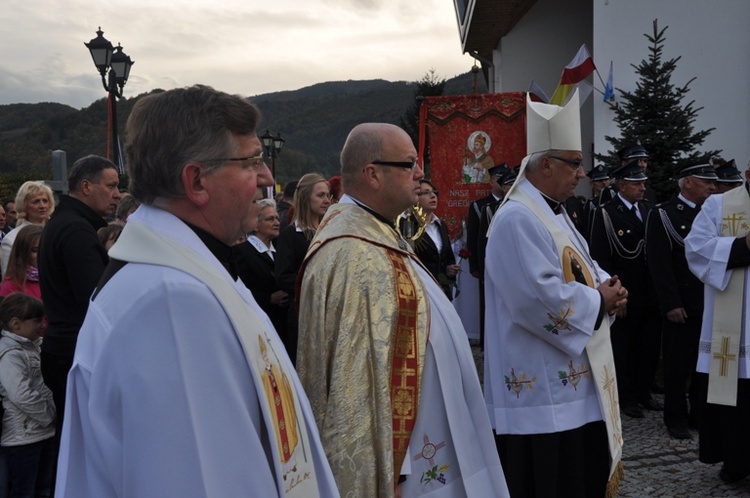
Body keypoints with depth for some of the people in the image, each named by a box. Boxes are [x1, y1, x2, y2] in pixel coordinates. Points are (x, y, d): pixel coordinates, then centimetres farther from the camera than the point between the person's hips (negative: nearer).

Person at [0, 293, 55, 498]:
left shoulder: (32, 346, 11)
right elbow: (22, 396, -27)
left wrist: (52, 415, 8)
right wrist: (49, 416, -16)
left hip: (44, 431, 9)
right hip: (22, 436, -9)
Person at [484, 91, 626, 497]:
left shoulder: (553, 212, 14)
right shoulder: (517, 219, -20)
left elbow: (580, 268, 21)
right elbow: (541, 297, -27)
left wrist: (606, 287, -1)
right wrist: (598, 300, -13)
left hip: (570, 376, 11)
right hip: (541, 385, -11)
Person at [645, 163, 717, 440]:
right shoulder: (663, 214, -5)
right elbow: (660, 263, -10)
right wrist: (671, 303, -15)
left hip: (711, 304, 5)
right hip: (681, 305, -5)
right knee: (678, 365, 5)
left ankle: (701, 414, 26)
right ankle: (676, 418, 19)